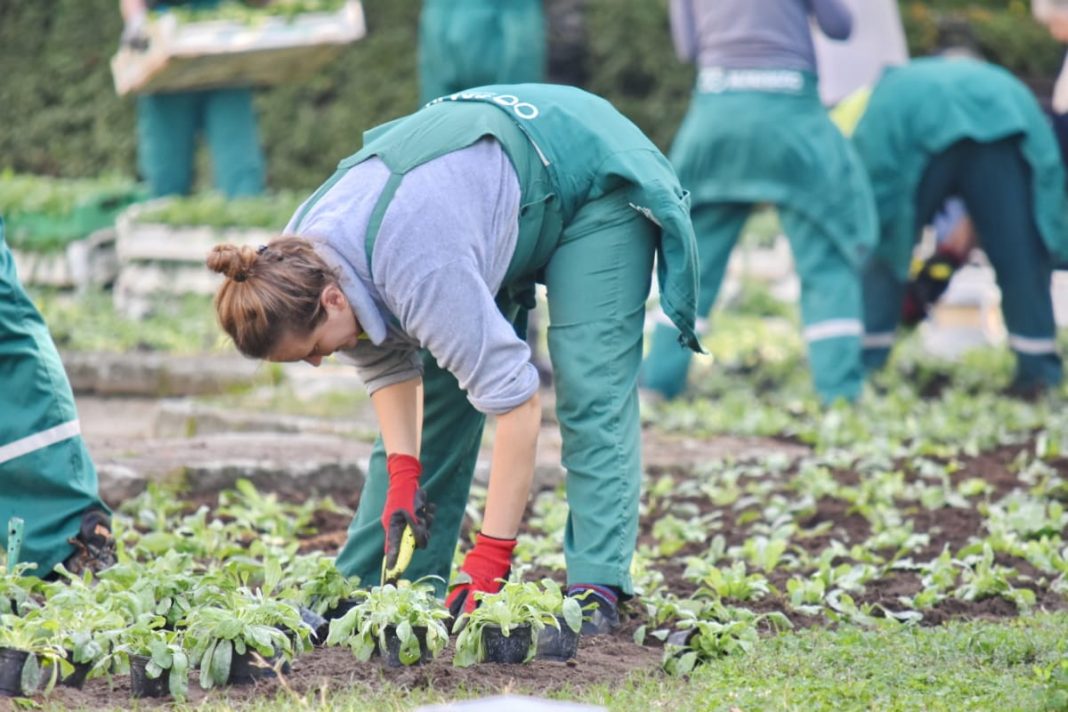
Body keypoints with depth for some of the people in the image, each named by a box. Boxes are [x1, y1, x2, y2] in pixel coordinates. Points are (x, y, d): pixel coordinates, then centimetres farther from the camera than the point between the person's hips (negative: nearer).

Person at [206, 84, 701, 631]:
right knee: (432, 398, 5)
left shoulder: (420, 270, -43)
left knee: (591, 395, -18)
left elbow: (514, 399, -41)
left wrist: (491, 555, -38)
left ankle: (596, 589, -19)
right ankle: (367, 590, 6)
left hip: (590, 178, -8)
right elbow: (385, 364, -4)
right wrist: (401, 473, -18)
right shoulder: (301, 265, -19)